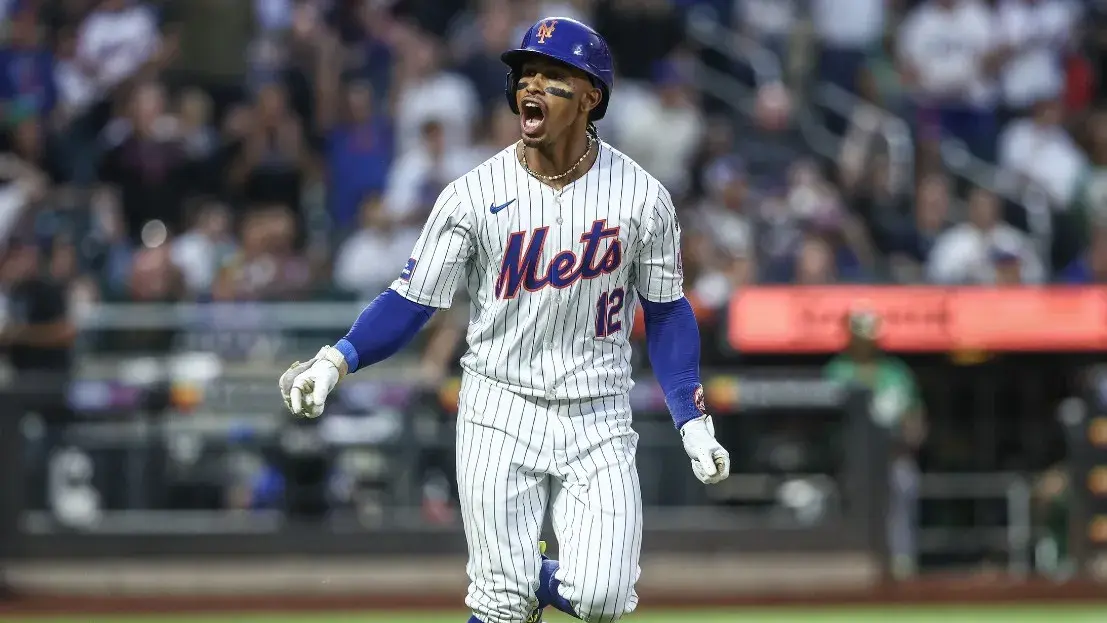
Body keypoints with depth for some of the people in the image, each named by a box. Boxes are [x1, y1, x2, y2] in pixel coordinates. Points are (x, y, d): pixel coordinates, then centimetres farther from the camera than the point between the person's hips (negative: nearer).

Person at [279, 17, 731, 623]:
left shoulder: (641, 197, -2)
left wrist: (694, 423, 1)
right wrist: (337, 361, -18)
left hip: (598, 423, 1)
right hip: (501, 412, 0)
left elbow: (666, 312, 7)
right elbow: (412, 299, -2)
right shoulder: (474, 195, -5)